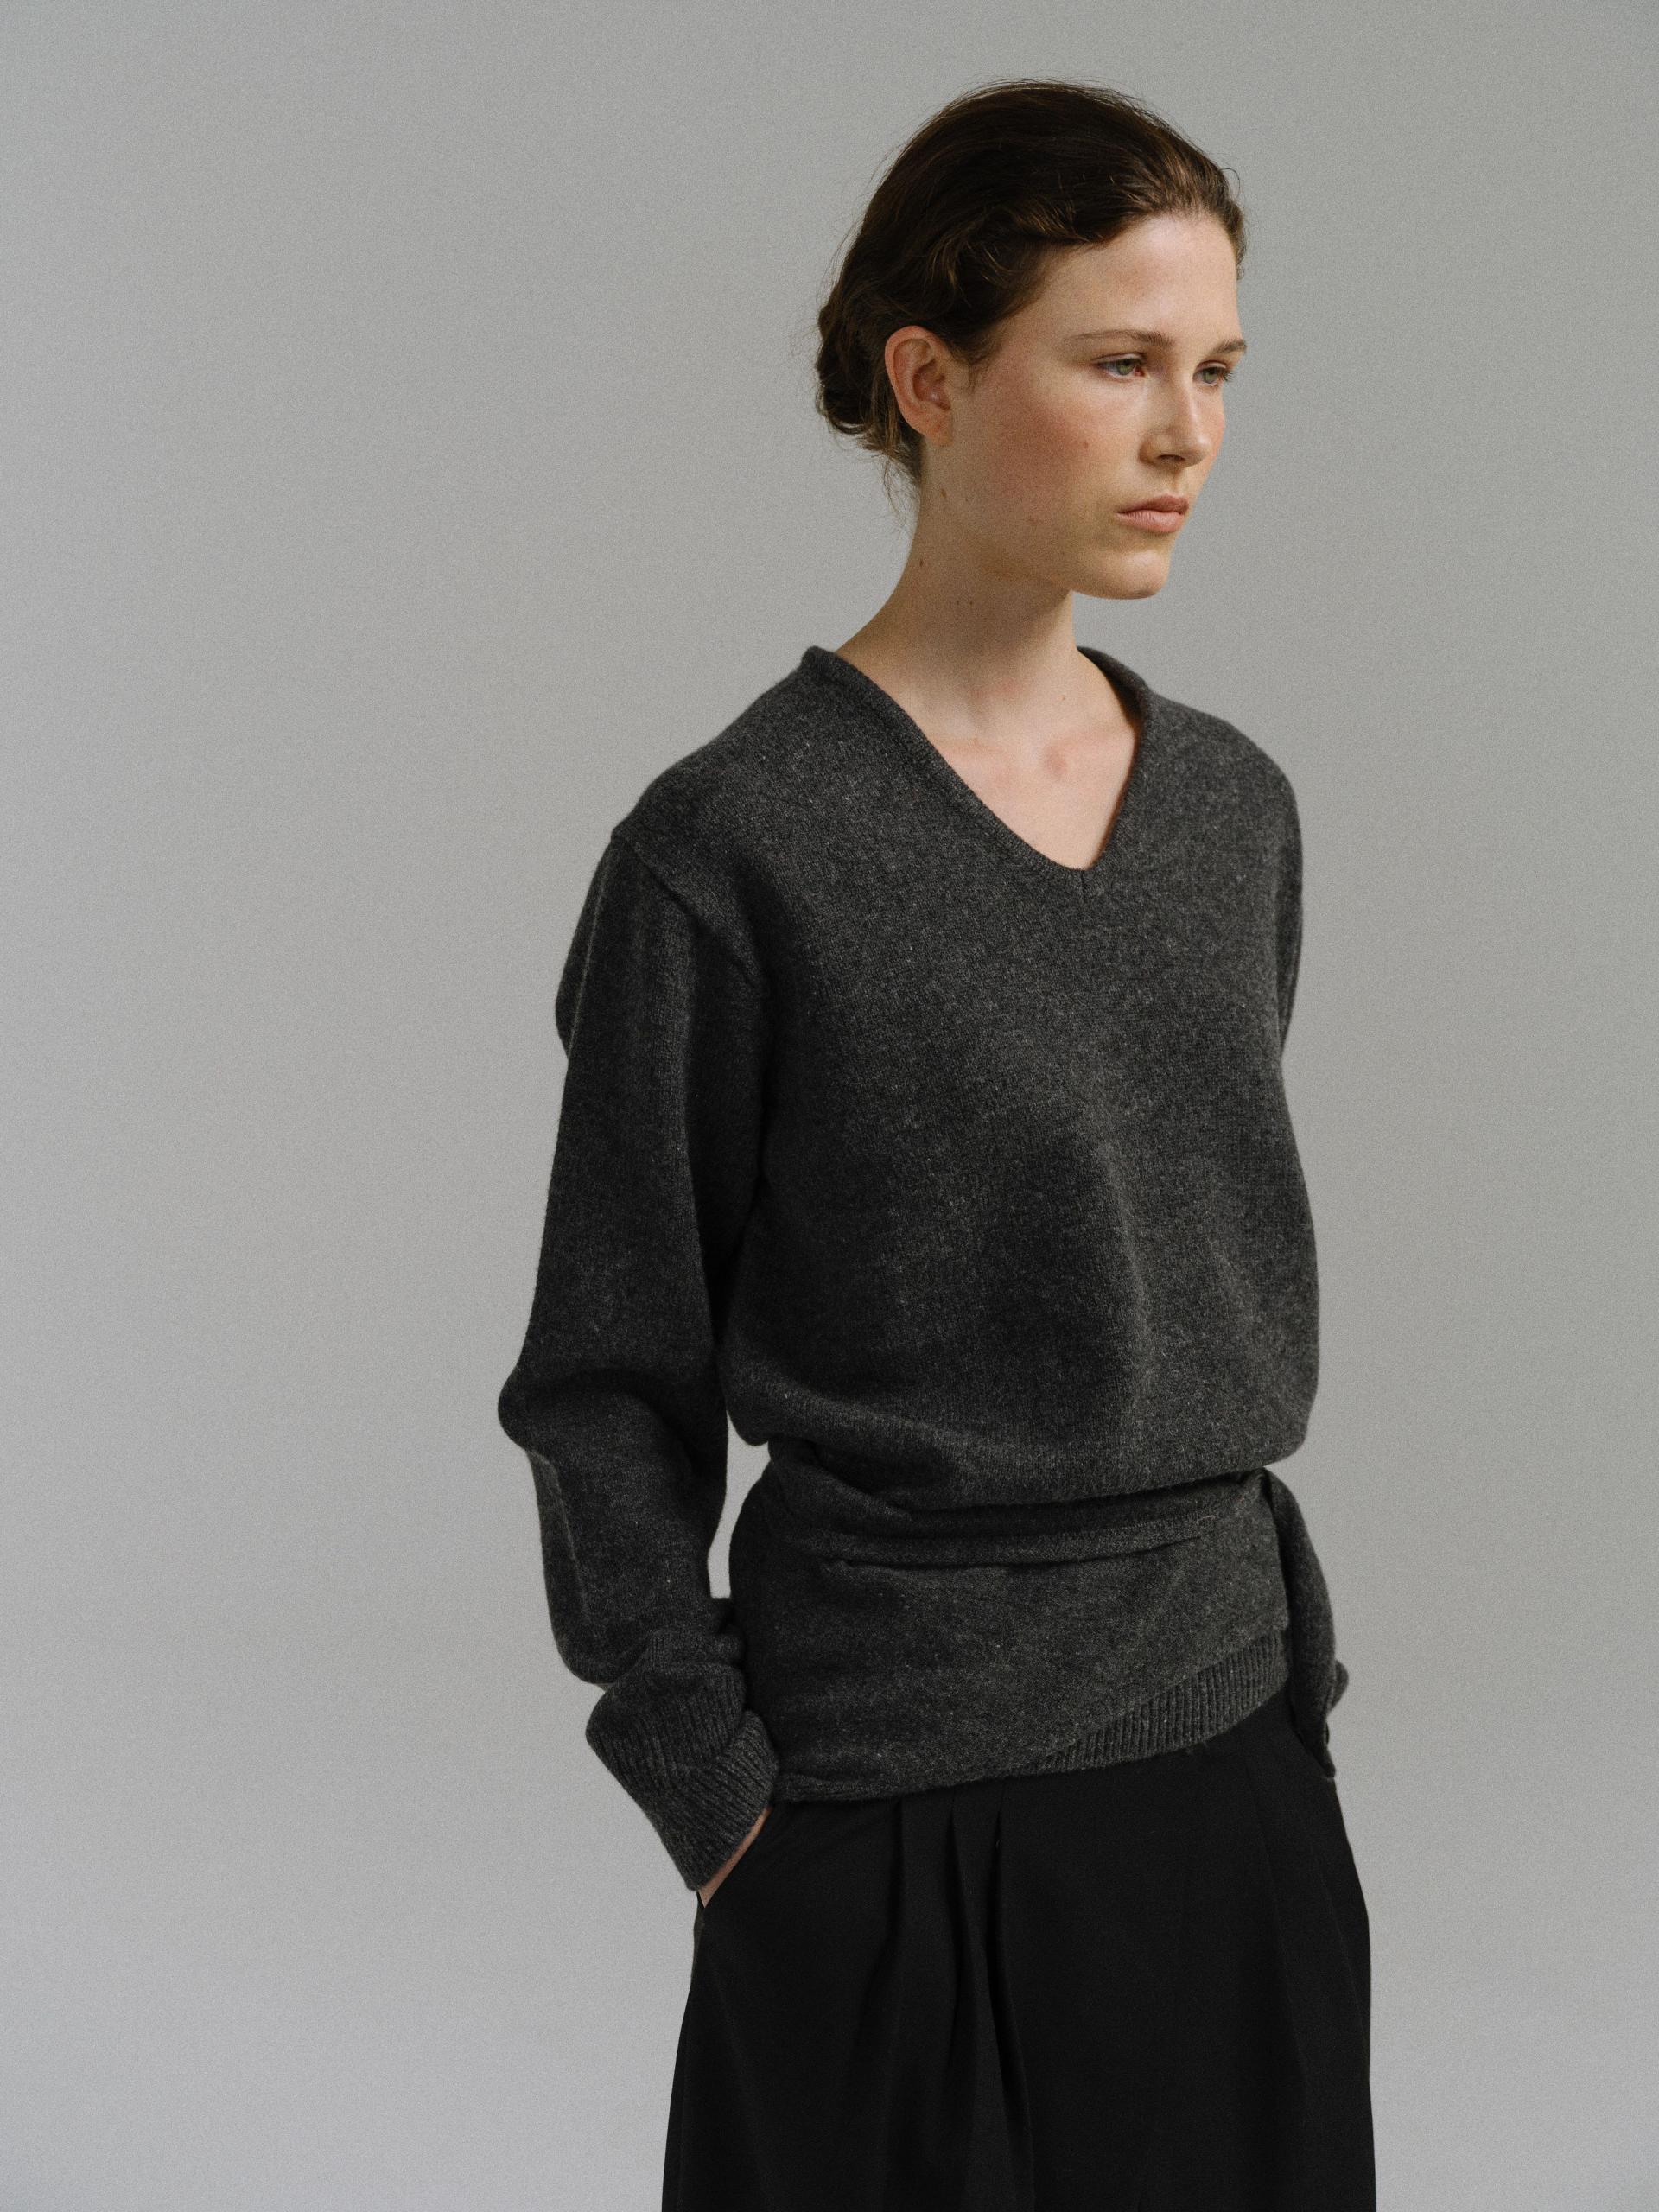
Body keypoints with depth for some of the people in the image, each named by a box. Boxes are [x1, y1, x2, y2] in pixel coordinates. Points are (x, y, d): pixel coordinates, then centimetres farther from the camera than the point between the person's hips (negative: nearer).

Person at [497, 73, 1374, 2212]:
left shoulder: (1237, 807, 5)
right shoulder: (735, 848, -13)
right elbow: (609, 1376, -7)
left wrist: (1285, 1662, 14)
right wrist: (718, 1792, -8)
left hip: (1232, 1737, 6)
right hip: (906, 1792, -5)